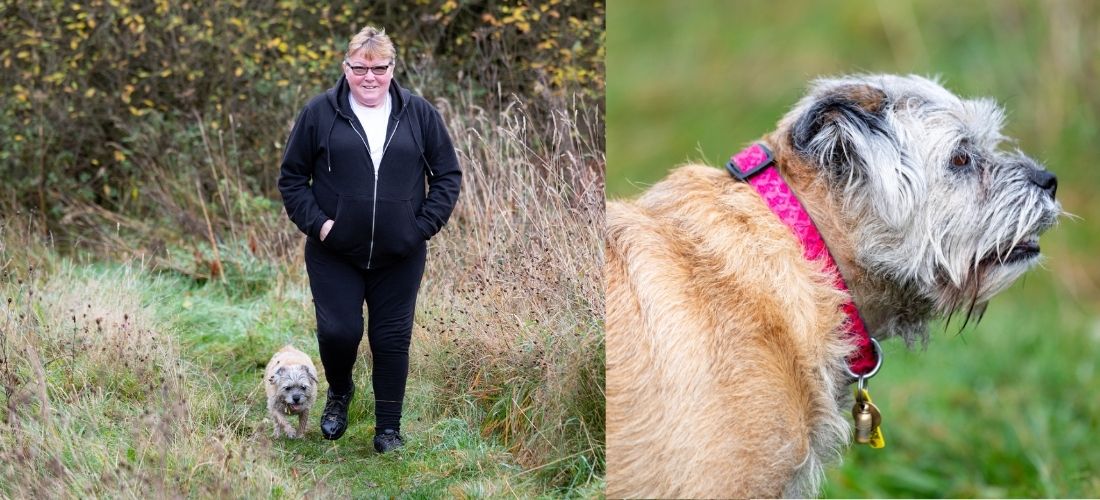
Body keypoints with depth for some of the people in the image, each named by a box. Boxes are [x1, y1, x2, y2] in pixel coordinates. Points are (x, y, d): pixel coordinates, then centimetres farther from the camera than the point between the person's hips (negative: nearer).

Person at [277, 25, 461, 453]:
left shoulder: (418, 113, 0)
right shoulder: (320, 113, -4)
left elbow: (448, 173, 6)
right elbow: (291, 177, 2)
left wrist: (426, 224, -4)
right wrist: (316, 222, -9)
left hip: (399, 257, 1)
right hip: (334, 254, -1)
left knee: (392, 340, 6)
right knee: (338, 332, -5)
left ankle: (388, 427, 21)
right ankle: (339, 393, 28)